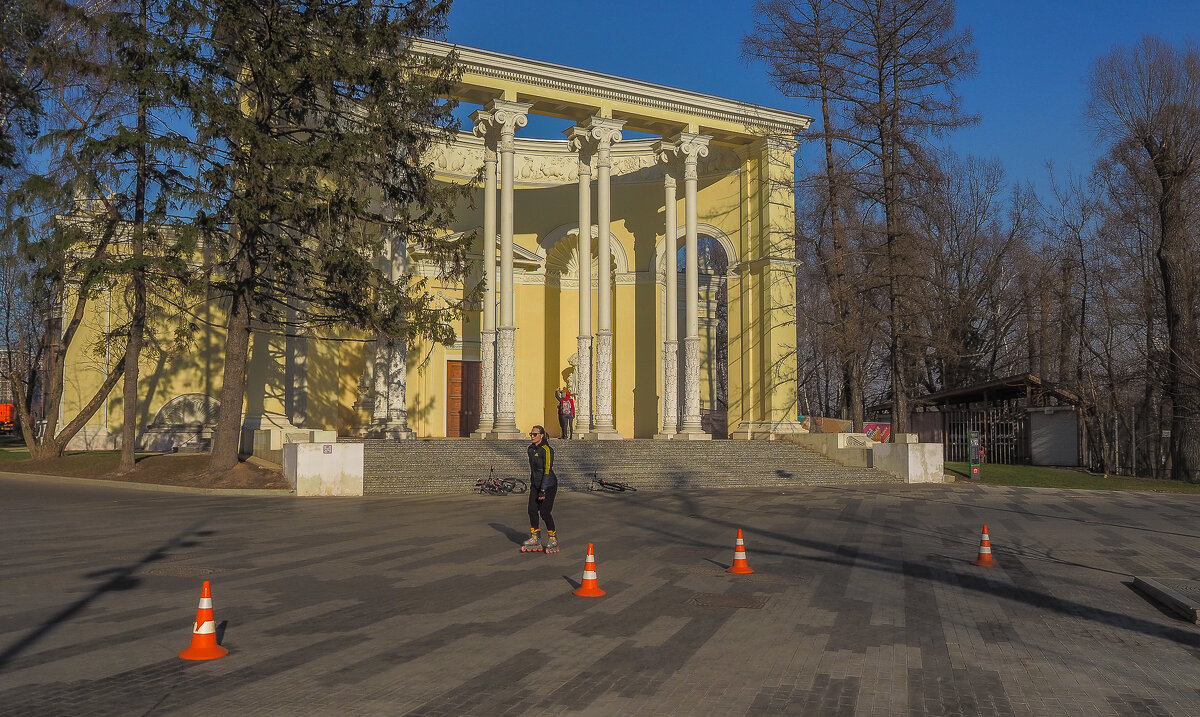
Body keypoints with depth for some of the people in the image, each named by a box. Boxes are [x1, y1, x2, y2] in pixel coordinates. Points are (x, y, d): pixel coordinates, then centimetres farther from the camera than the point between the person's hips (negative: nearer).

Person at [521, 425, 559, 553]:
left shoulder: (546, 450, -17)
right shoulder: (531, 449, 9)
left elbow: (547, 470, -21)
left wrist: (543, 490, -24)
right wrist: (532, 484, 21)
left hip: (548, 485, -7)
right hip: (535, 485, 7)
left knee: (544, 512, -9)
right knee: (532, 510, 0)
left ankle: (553, 539, 8)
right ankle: (534, 540, 10)